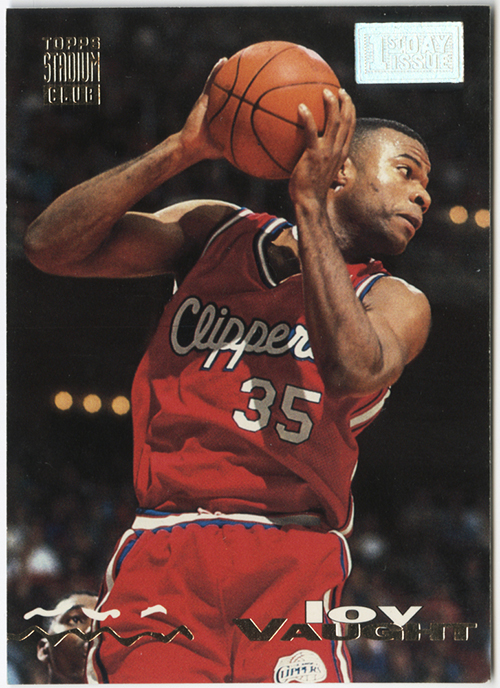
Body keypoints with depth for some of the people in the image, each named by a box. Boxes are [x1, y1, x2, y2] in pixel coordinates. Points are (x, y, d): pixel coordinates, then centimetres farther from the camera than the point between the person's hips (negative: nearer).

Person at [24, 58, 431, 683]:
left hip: (294, 566, 0)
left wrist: (309, 204, -9)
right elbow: (50, 245, 7)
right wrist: (182, 149, -2)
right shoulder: (218, 232, 18)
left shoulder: (395, 303, 13)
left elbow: (353, 370, -12)